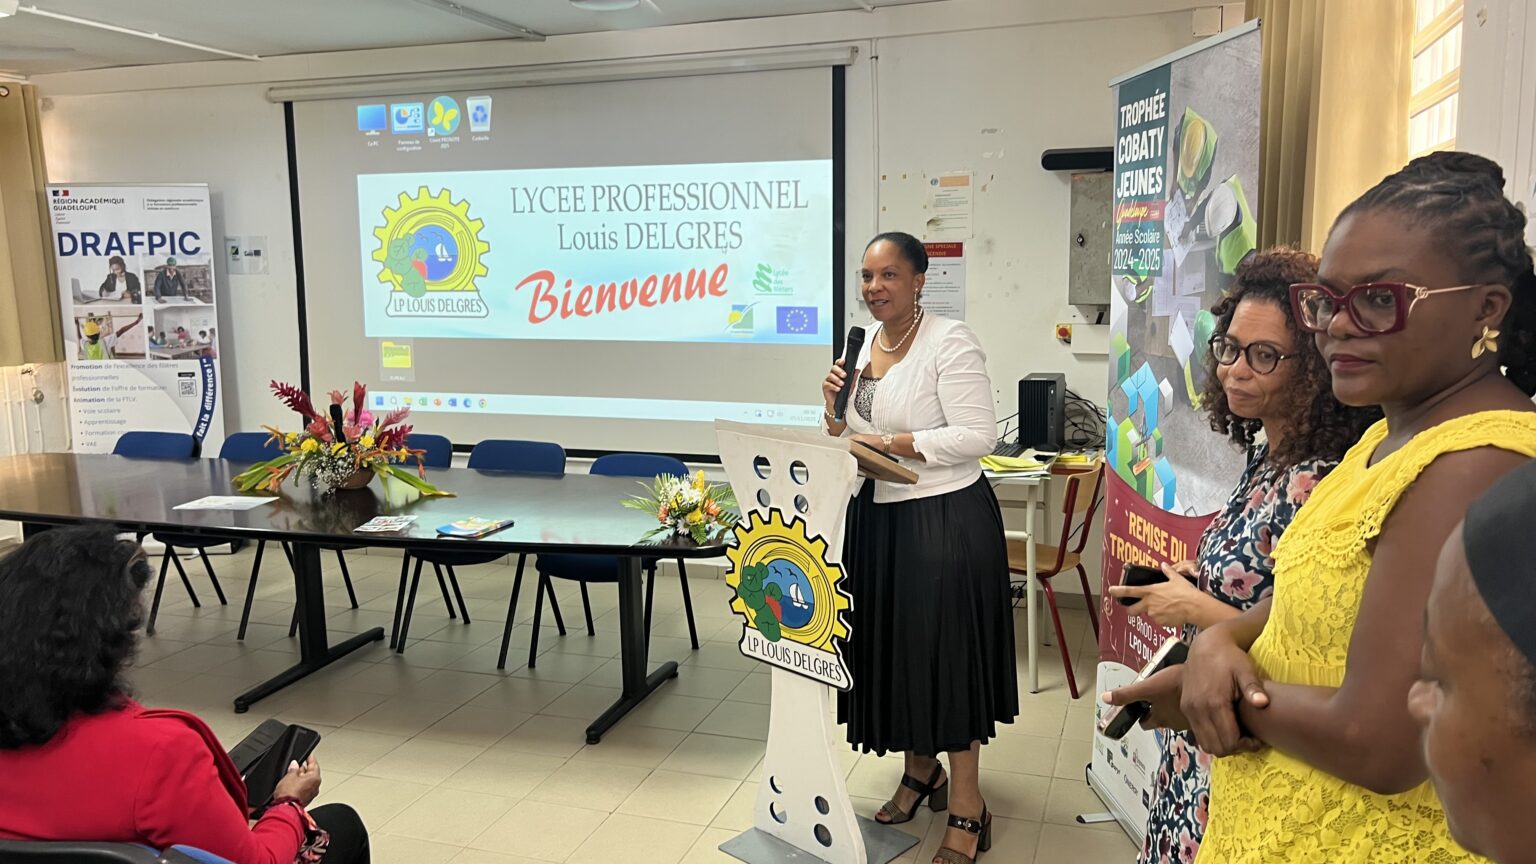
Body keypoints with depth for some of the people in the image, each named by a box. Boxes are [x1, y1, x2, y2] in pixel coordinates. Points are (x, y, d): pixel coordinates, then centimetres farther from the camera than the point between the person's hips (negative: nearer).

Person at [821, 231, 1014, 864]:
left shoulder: (949, 342, -12)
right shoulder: (864, 344, 11)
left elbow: (978, 435, -20)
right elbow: (847, 439, 17)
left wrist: (890, 443, -22)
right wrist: (836, 407, -3)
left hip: (945, 520, -7)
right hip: (876, 518, 7)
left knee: (946, 649, 0)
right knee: (893, 645, 15)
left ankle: (967, 809, 14)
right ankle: (920, 769, 36)